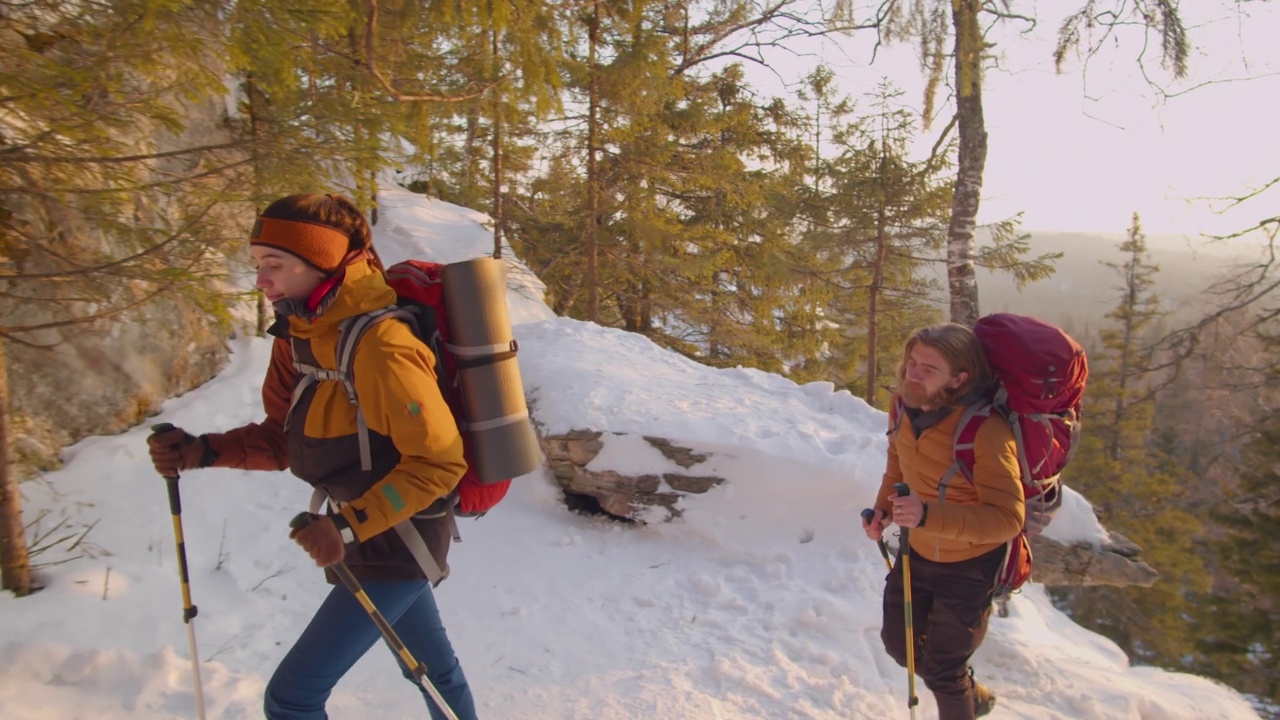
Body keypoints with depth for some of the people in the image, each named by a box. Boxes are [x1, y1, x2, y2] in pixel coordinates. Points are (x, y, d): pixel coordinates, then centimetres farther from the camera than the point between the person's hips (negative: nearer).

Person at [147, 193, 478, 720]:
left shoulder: (378, 346, -28)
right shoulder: (301, 336, 0)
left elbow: (439, 461, -25)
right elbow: (285, 437, 7)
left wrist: (350, 526, -29)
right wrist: (203, 452, -7)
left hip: (392, 543, -9)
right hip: (374, 534, 9)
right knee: (430, 663, 25)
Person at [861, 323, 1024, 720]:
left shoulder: (985, 431, -33)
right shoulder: (903, 406, -12)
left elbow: (1008, 517, -32)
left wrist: (928, 516, -44)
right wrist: (883, 508, -6)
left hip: (971, 566, -7)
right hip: (918, 553, 7)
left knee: (941, 668, 8)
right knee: (899, 642, 23)